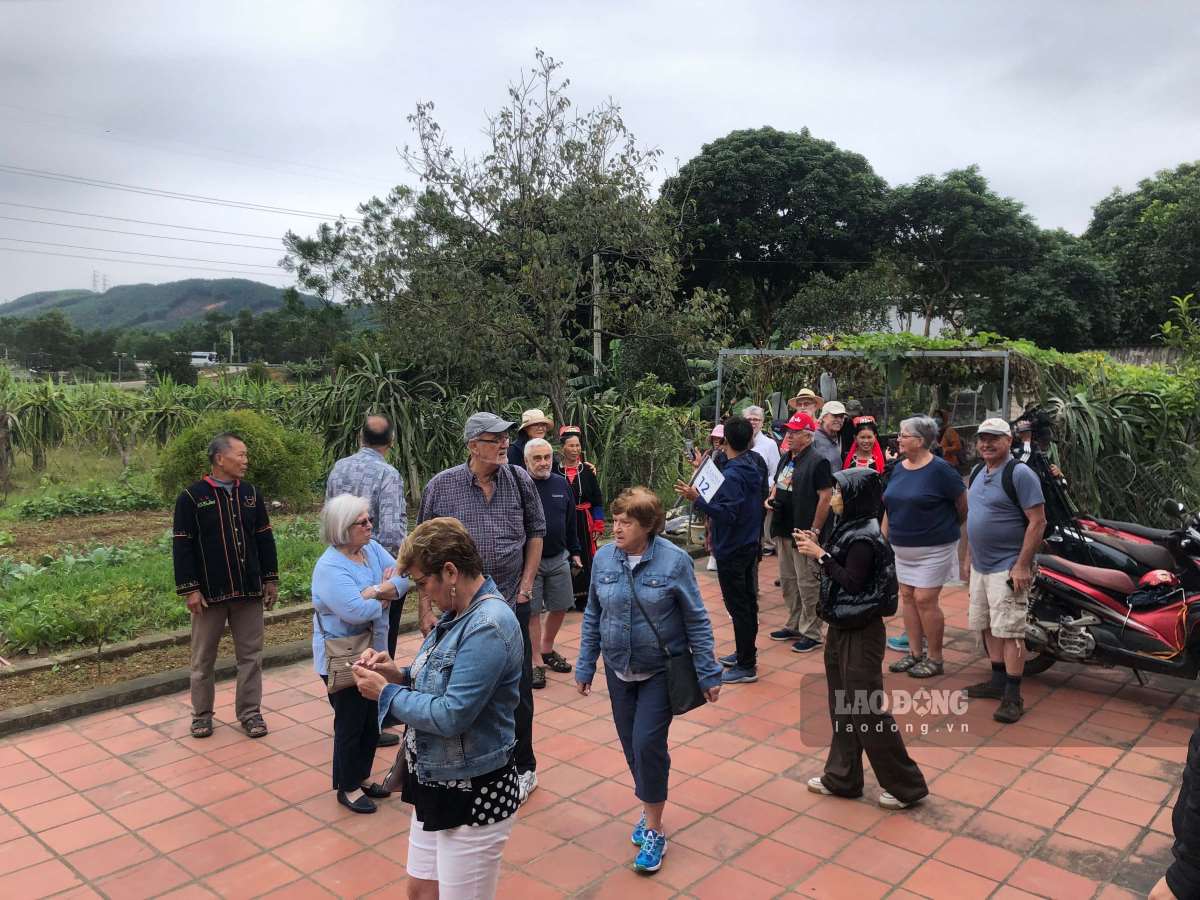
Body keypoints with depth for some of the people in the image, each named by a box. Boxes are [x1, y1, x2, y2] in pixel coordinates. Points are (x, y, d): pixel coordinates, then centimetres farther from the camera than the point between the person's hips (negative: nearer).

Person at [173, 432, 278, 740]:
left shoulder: (251, 494, 6)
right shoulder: (191, 497, -7)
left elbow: (264, 539, 11)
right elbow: (182, 547, -7)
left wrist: (271, 579, 8)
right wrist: (189, 589, -11)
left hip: (249, 590, 3)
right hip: (210, 592, -3)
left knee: (250, 655, 8)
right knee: (203, 657, 9)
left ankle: (250, 712, 19)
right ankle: (202, 714, 24)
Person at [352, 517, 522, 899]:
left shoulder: (488, 627, -26)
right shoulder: (458, 613, 4)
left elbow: (451, 716, -28)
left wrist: (386, 693, -16)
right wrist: (398, 674, -3)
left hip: (474, 797, -9)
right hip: (435, 785, 9)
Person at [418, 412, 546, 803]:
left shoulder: (520, 480, -3)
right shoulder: (441, 486, -7)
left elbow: (535, 532, 9)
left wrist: (527, 584, 2)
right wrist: (426, 608, -3)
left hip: (511, 605, 1)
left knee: (517, 690, 11)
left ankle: (523, 768, 30)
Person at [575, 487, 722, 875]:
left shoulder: (674, 560, -15)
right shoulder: (604, 558, -5)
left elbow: (697, 621, -9)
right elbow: (592, 617, 5)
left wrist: (709, 674, -8)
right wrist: (585, 667, 7)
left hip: (660, 671, -4)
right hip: (619, 669, 4)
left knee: (648, 743, -9)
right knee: (631, 744, 13)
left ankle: (654, 831, 9)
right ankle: (650, 809, 36)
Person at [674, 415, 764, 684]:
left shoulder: (732, 475, -22)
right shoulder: (753, 468, 5)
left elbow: (728, 514, -27)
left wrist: (697, 499, -33)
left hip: (731, 551, -10)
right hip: (750, 546, 10)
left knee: (738, 606, -2)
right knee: (747, 602, 18)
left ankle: (746, 666, 5)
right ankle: (746, 654, 31)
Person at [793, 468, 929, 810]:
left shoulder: (863, 537, -20)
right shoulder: (849, 528, 7)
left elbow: (852, 582, -23)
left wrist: (821, 555, -21)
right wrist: (815, 548, 0)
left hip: (861, 633, -10)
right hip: (842, 629, 10)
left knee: (867, 710, 0)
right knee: (842, 707, 17)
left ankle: (907, 785, 15)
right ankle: (842, 778, 29)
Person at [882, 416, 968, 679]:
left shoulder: (939, 469, -15)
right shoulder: (899, 468, 7)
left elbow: (963, 505, -7)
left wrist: (950, 529, 7)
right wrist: (883, 537, 11)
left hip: (933, 548, -7)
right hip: (903, 547, 7)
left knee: (925, 599, -6)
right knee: (908, 597, 10)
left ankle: (935, 658, 9)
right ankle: (914, 652, 22)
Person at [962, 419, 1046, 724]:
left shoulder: (1020, 474, -13)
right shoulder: (977, 475, 12)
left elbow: (1038, 522, -17)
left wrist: (1022, 566, -20)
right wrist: (967, 557, 18)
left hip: (1007, 569, -8)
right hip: (980, 567, 8)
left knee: (1009, 631, -6)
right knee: (987, 627, 15)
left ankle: (1013, 698, -1)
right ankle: (998, 681, 27)